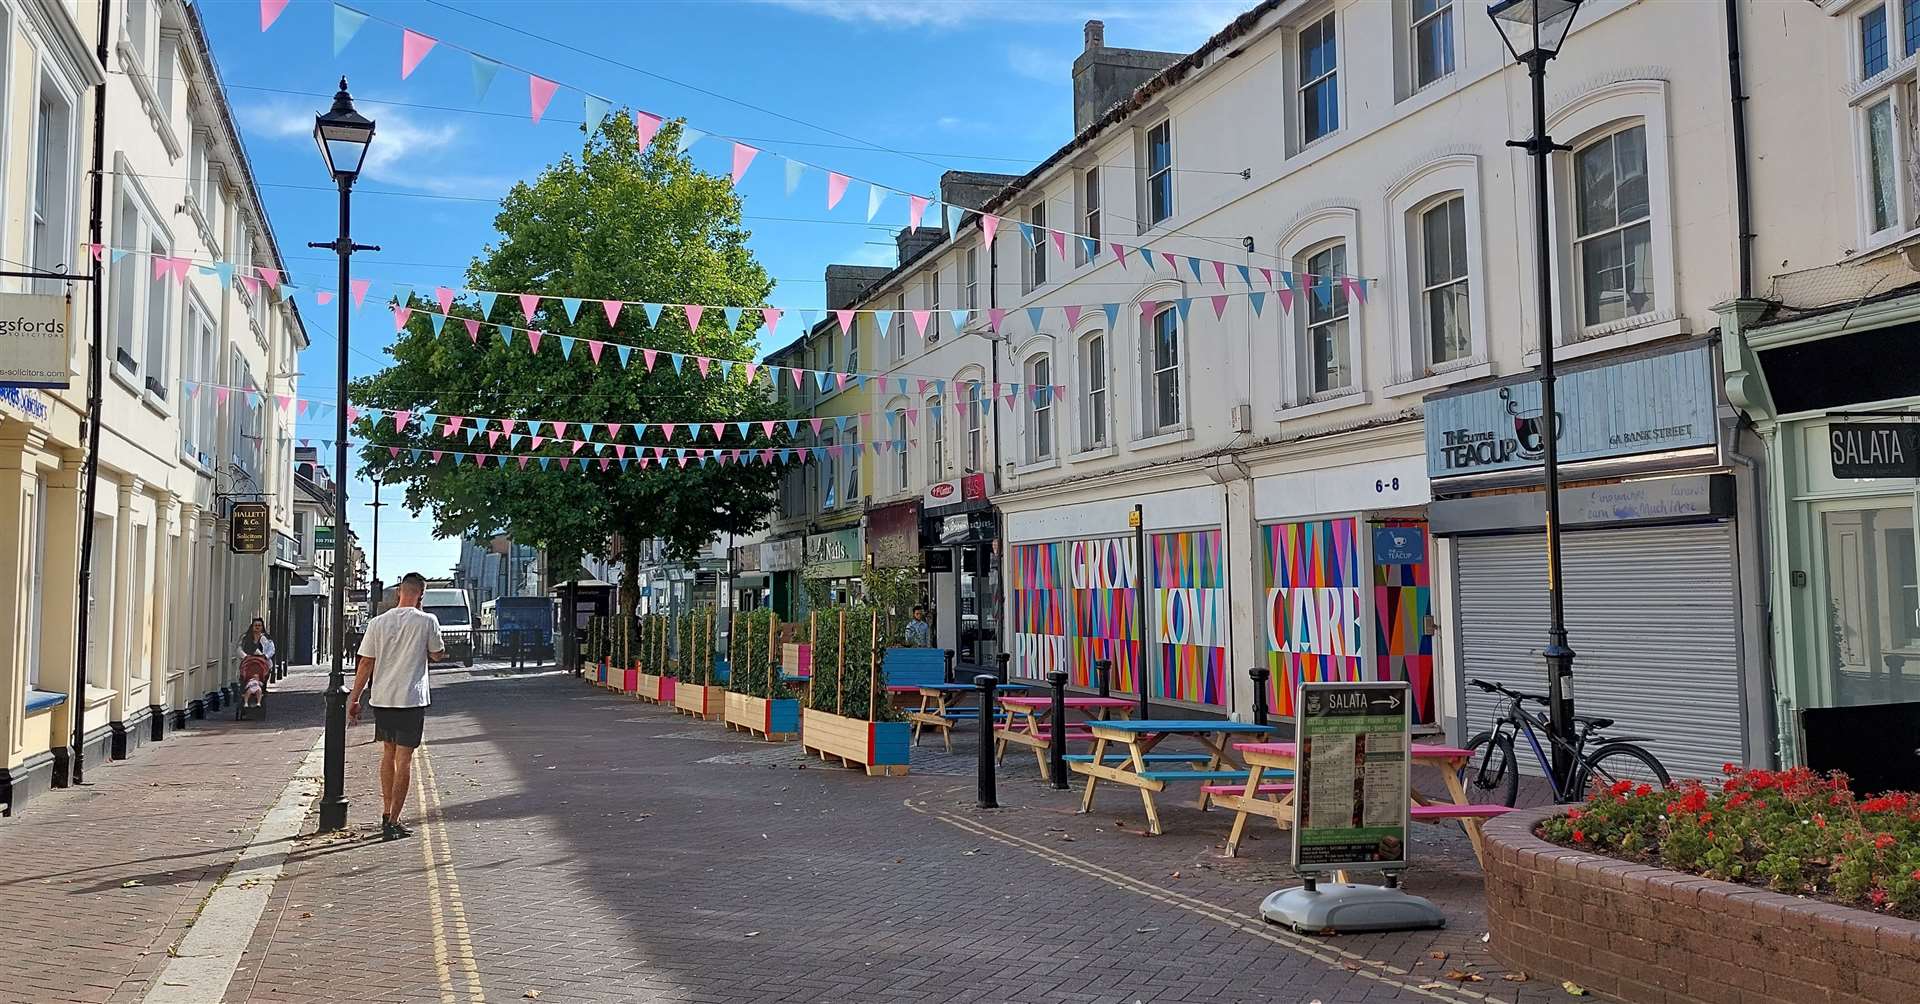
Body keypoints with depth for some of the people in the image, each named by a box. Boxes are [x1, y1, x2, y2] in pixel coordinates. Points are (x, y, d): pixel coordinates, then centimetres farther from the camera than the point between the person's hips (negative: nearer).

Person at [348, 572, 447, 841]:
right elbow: (438, 654, 7)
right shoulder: (427, 621, -8)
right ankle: (392, 823, -2)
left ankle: (386, 815, 25)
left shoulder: (378, 623, 1)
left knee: (388, 754, 19)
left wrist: (354, 698, 9)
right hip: (412, 699, -4)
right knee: (404, 759, 0)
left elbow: (366, 663, 2)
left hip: (381, 698, 4)